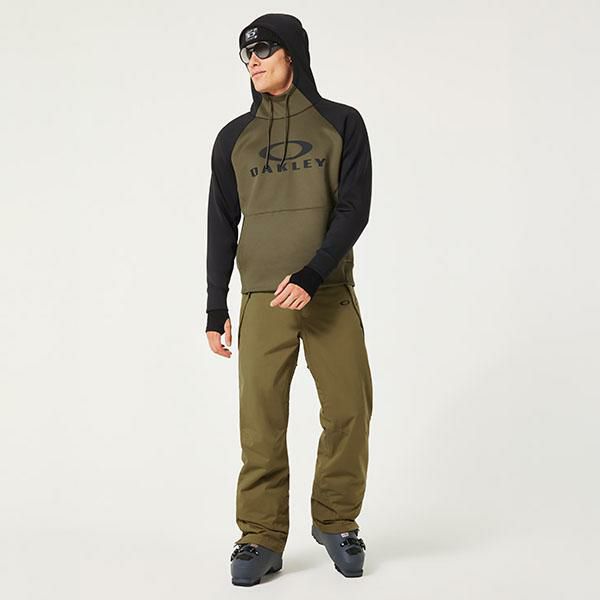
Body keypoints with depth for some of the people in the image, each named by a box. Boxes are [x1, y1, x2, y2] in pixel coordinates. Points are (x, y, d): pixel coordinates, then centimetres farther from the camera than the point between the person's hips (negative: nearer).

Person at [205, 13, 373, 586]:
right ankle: (262, 538, 9)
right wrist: (215, 310, 7)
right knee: (261, 422, -3)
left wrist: (311, 276, -17)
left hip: (330, 293, 0)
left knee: (349, 410, -1)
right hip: (263, 300, 1)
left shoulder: (341, 123, 6)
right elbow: (221, 226, 11)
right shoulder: (234, 137, 11)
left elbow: (354, 209, -3)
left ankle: (336, 522, 19)